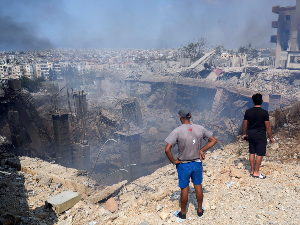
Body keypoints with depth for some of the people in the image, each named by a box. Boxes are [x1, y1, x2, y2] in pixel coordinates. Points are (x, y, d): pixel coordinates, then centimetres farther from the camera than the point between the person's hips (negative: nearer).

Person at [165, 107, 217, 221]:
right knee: (198, 187, 20)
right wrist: (202, 150, 2)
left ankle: (183, 213, 33)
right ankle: (200, 210, 39)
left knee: (184, 189, 13)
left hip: (184, 165, -3)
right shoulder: (200, 129, -8)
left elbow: (167, 149, -26)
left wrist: (173, 161, -12)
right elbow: (213, 140, 1)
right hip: (197, 163, 3)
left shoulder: (177, 132, -20)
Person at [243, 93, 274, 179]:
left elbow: (245, 124, 5)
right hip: (260, 136, -5)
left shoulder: (248, 111, -1)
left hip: (251, 134, 5)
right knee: (260, 154, 4)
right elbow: (267, 127, -10)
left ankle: (252, 171, 22)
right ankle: (256, 172, 9)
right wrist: (270, 137, 1)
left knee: (252, 153, 13)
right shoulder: (264, 113, -13)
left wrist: (244, 134, 18)